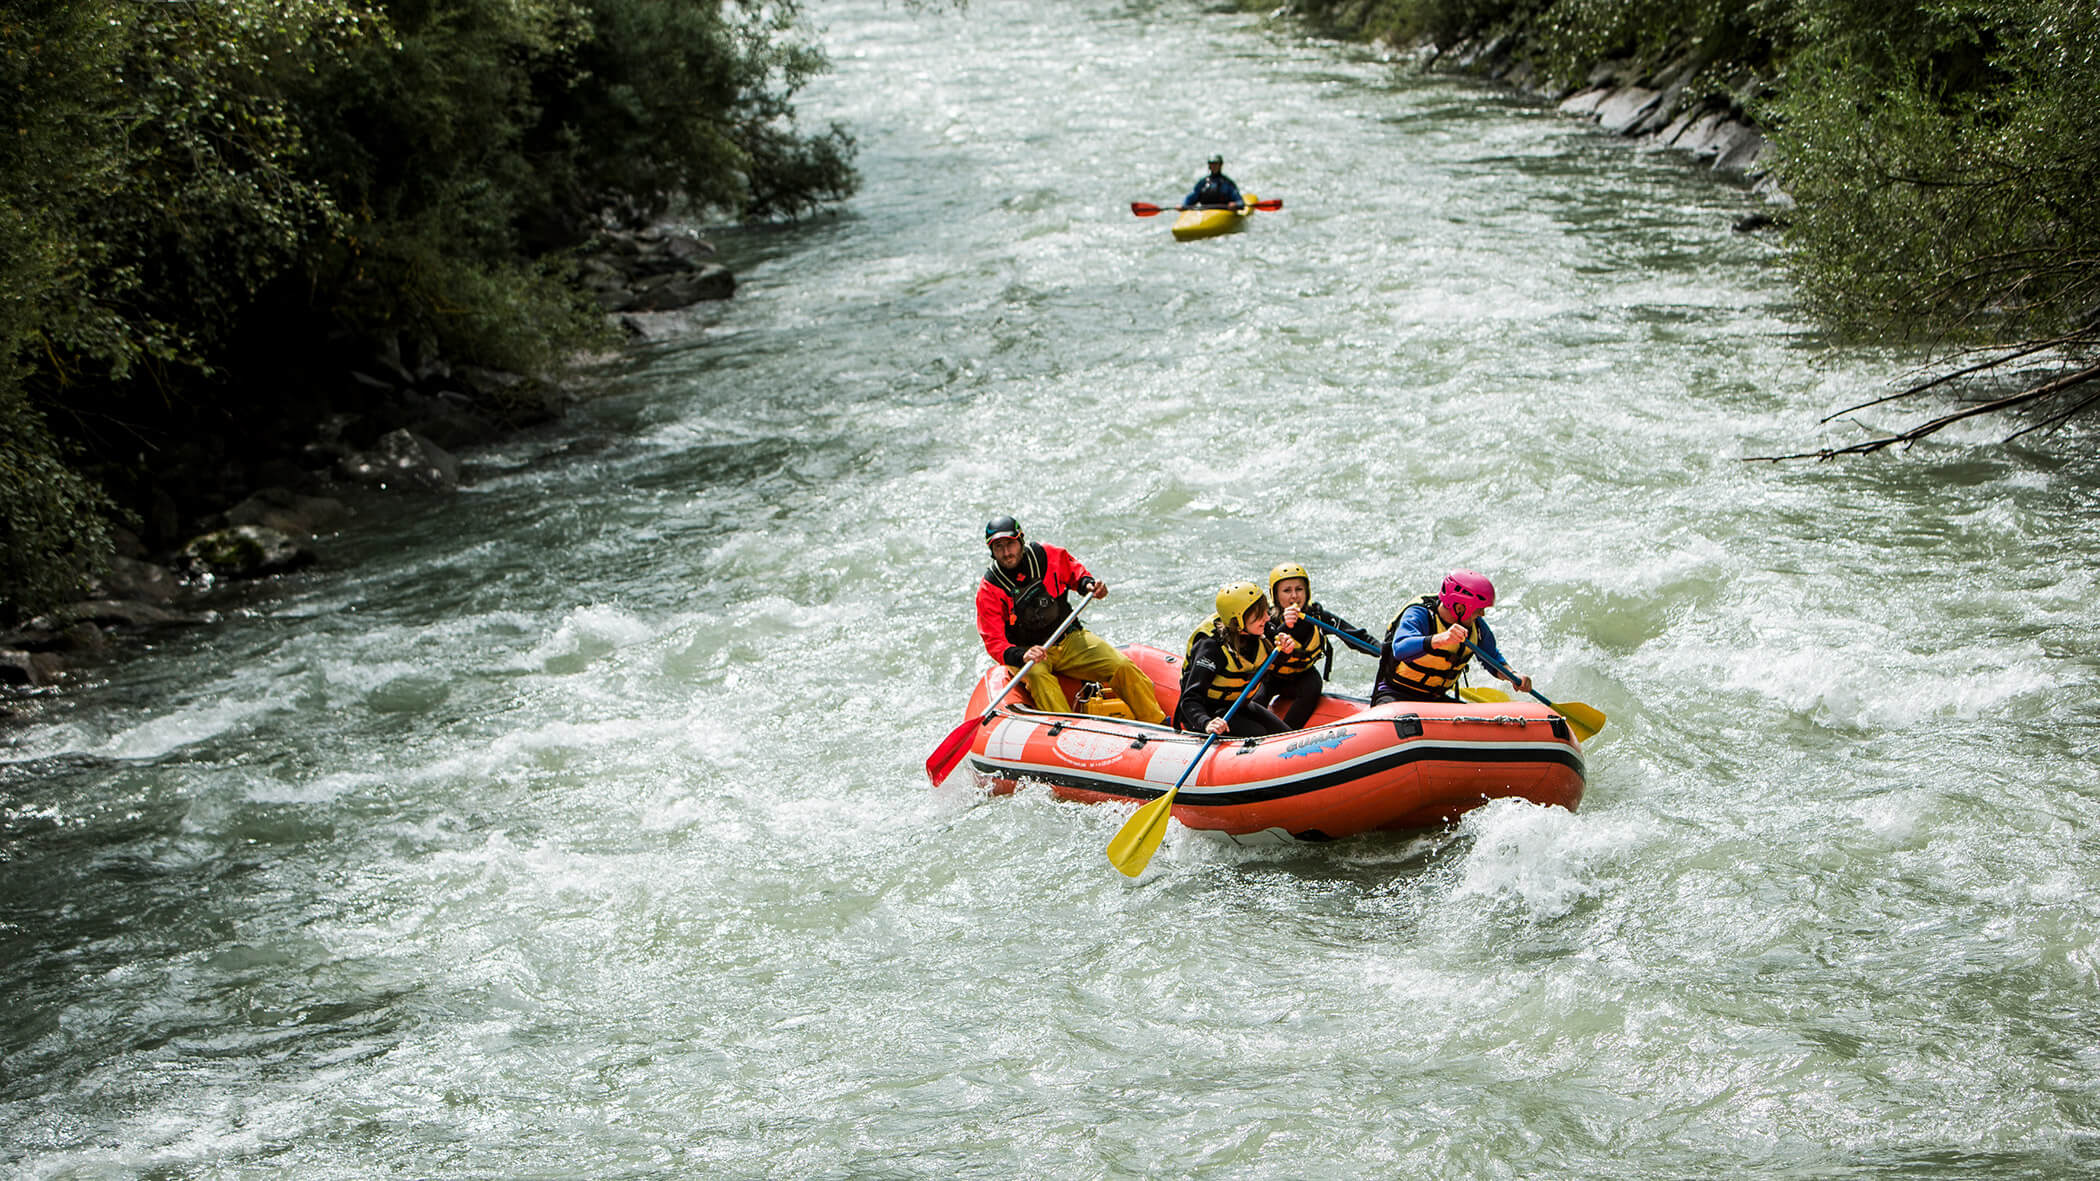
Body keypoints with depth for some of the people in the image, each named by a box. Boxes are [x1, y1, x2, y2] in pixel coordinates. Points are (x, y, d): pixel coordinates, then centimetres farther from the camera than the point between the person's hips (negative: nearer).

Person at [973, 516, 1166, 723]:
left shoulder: (1047, 556, -4)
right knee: (1037, 675, -38)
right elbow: (994, 643, -16)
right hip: (1026, 650, -3)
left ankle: (1158, 725, -7)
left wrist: (1087, 584, -6)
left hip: (1070, 638, 3)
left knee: (1122, 667, -17)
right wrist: (1021, 656, -36)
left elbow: (1074, 573, 18)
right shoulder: (989, 589, -11)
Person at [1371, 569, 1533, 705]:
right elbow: (1400, 649, -41)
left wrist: (1513, 677, -4)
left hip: (1437, 699, 6)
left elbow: (1493, 659, 18)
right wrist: (1440, 639, -57)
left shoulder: (1477, 626, -1)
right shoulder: (1419, 615, -21)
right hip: (1396, 695, -6)